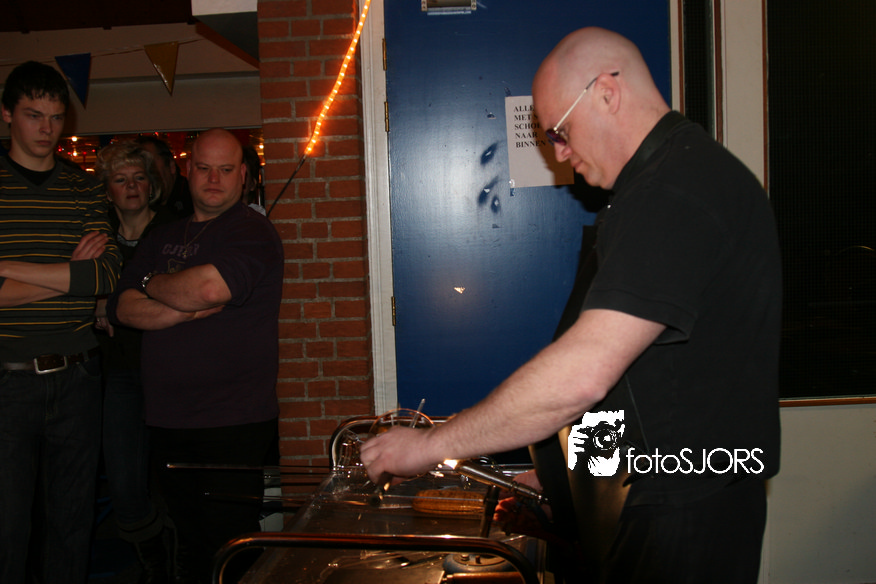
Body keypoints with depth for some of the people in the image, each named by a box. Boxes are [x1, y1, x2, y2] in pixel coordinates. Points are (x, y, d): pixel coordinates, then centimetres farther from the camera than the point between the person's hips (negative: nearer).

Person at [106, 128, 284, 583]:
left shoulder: (251, 230, -4)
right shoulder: (163, 238, 17)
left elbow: (211, 286, -22)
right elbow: (121, 308, 5)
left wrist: (152, 285, -2)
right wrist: (185, 308, -12)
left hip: (233, 426, -6)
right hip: (167, 423, 6)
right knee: (189, 543, 16)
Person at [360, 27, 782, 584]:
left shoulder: (676, 189, -22)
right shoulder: (689, 172, 14)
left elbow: (583, 374, -31)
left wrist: (433, 444, -21)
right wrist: (559, 469, 14)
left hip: (676, 524, -10)